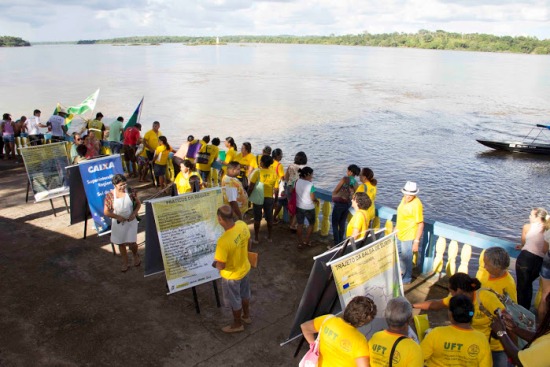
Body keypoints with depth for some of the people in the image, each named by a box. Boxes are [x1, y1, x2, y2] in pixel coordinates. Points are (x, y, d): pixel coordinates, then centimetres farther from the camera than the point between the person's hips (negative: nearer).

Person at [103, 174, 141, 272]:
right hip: (118, 223, 1)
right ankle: (125, 262, 34)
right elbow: (106, 212, -7)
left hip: (131, 221, 0)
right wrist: (118, 217, -17)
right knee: (121, 244, 13)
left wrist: (134, 213, -13)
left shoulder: (130, 192, -10)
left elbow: (138, 204, 2)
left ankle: (135, 255, 32)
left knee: (131, 242, -3)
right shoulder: (110, 196, -13)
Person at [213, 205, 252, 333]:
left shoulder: (223, 241, -39)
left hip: (232, 275, -6)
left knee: (235, 301, 20)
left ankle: (237, 324, 45)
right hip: (245, 268, 7)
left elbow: (221, 266, -28)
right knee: (244, 294, 30)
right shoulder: (242, 225, -19)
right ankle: (246, 316, 54)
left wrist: (214, 264, -5)